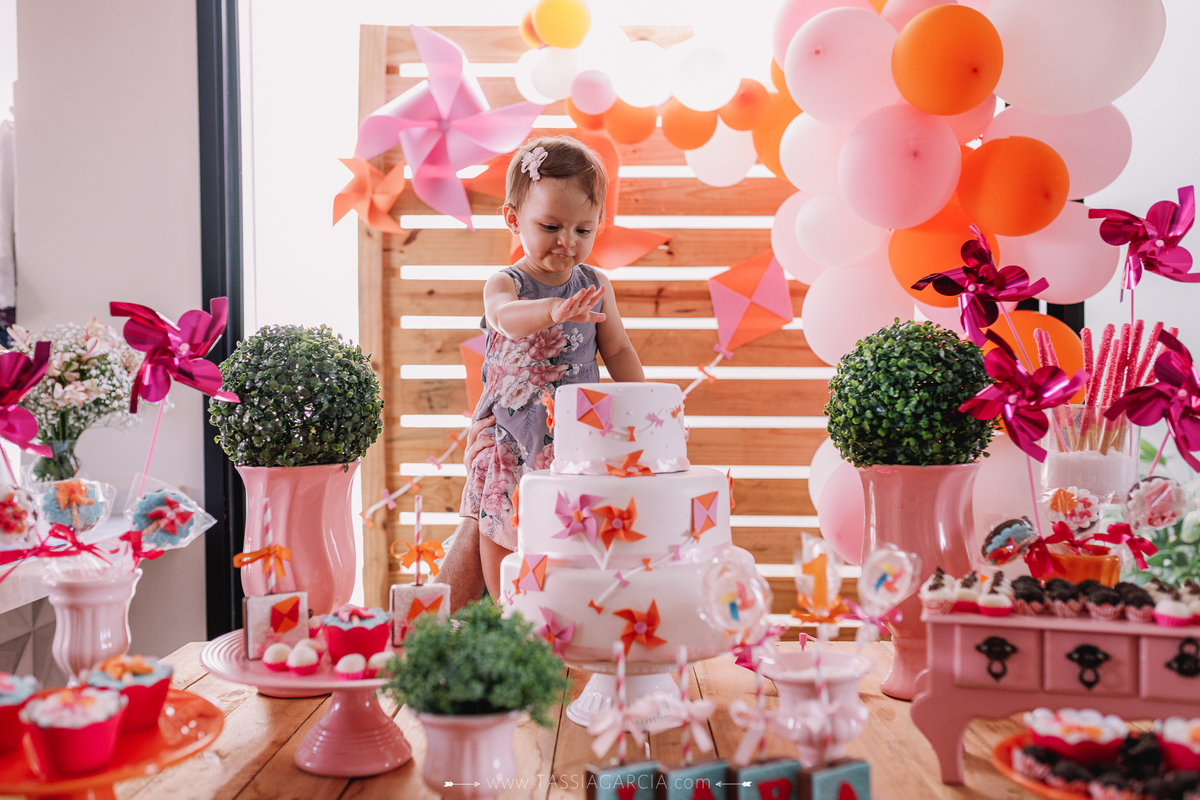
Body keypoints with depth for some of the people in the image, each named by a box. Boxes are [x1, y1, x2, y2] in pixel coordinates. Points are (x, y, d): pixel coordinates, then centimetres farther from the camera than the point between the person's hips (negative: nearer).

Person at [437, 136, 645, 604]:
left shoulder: (595, 286, 1)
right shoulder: (504, 284, -11)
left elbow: (618, 351, 12)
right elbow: (506, 316, -36)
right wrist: (554, 310, -56)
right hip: (510, 435, -2)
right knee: (492, 531, 3)